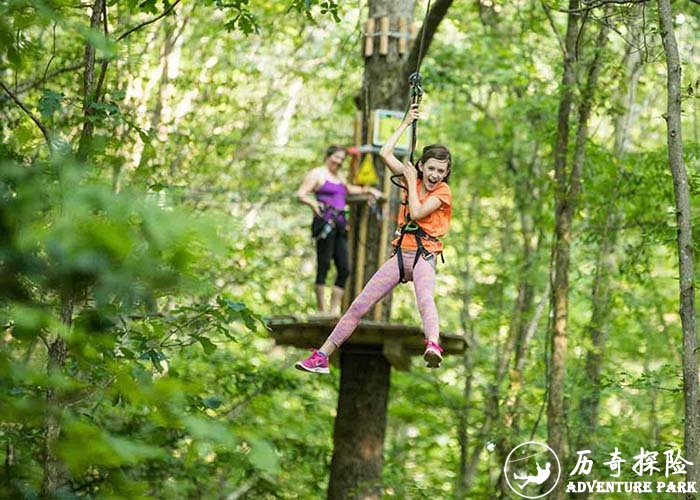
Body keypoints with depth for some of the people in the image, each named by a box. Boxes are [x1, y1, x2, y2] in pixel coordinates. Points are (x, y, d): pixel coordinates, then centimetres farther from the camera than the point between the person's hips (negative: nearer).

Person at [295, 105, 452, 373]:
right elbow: (385, 153, 8)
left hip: (424, 257, -5)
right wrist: (405, 124, 10)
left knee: (425, 299, -36)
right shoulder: (414, 180, 13)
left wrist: (411, 180, -5)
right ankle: (321, 357, 4)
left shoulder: (443, 191, -1)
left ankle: (433, 346, -63)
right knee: (359, 306, 1)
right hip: (400, 255, 5)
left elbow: (417, 213, -15)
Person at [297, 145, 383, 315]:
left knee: (344, 269, 1)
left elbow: (349, 189, 49)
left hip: (340, 224, 8)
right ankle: (321, 309, -10)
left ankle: (335, 310, 5)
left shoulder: (340, 176, 26)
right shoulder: (317, 174, 3)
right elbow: (301, 194, -9)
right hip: (325, 223, -8)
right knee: (323, 266, -10)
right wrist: (312, 203, -27)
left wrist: (367, 190, 39)